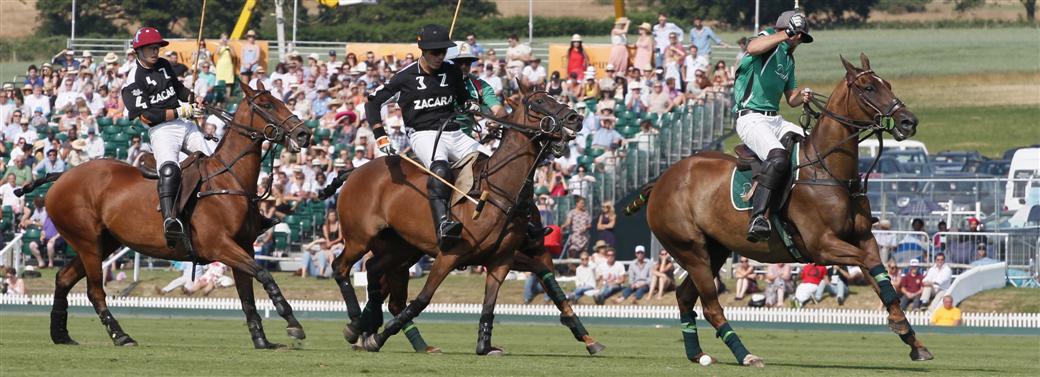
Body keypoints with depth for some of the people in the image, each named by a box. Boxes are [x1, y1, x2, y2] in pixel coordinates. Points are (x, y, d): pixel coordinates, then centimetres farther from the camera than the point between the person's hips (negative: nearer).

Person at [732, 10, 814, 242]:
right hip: (751, 118, -10)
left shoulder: (788, 59, 24)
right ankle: (757, 219, -41)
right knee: (778, 158, -33)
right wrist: (785, 35, -22)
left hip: (775, 120, 10)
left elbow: (791, 99, 28)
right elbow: (753, 48, -28)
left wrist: (802, 97, 6)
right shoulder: (771, 42, -2)